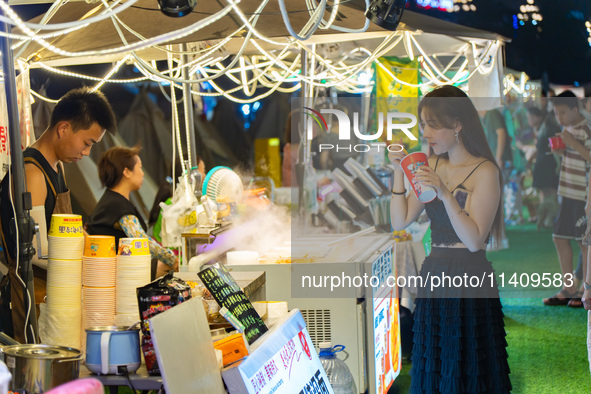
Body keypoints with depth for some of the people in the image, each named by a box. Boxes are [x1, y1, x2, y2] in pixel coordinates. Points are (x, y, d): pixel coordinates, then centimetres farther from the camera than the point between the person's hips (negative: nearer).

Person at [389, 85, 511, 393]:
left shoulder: (485, 171, -11)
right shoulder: (431, 166, 8)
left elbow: (474, 240, -18)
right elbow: (400, 222, 5)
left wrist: (445, 193, -26)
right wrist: (399, 172, -3)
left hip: (471, 278, -6)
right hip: (433, 272, 6)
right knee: (433, 369, 14)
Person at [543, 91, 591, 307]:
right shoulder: (568, 128, 13)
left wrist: (573, 143, -23)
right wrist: (560, 149, 6)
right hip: (568, 192, 8)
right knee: (560, 237, 9)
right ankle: (568, 288, 19)